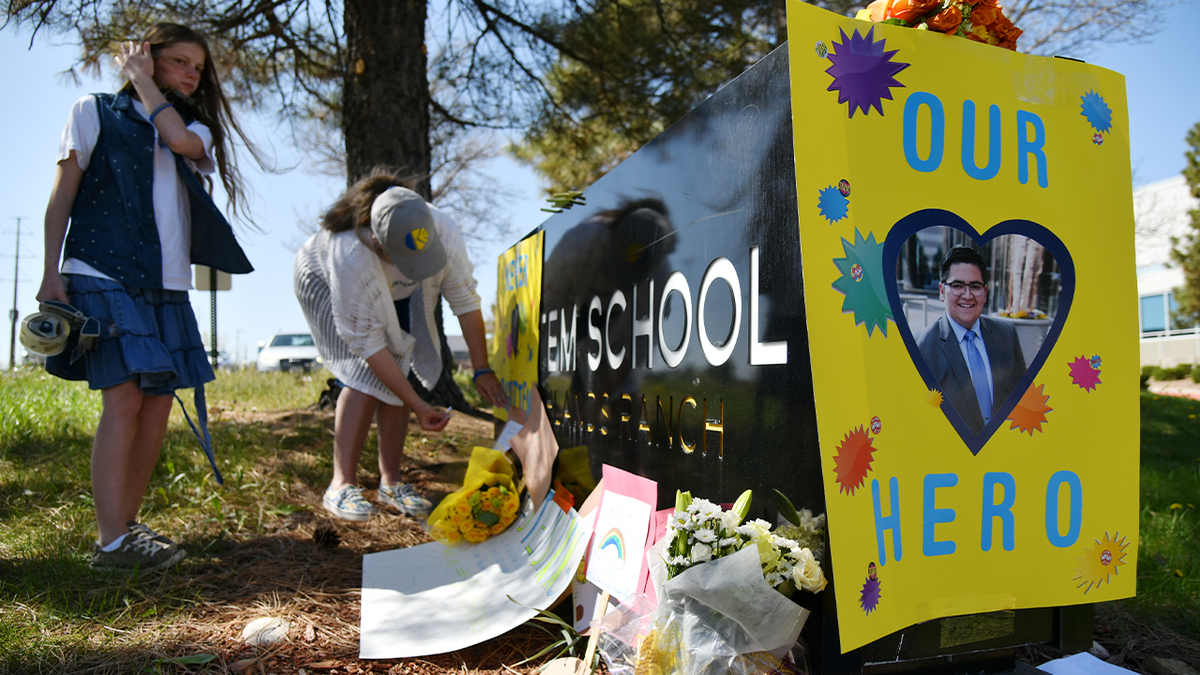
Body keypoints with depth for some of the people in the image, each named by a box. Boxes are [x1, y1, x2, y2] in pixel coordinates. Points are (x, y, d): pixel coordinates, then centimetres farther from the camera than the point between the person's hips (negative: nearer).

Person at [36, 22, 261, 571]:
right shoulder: (95, 112, 9)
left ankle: (127, 524, 12)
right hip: (104, 276, -5)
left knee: (158, 404, 1)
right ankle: (111, 541, -14)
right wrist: (50, 272, -5)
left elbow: (180, 140, -7)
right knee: (125, 399, -15)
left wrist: (143, 81, 6)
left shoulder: (193, 128, 20)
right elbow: (62, 195, 4)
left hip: (167, 286, 5)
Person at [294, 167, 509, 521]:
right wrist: (417, 405, -34)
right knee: (366, 377, -20)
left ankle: (390, 481, 3)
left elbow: (465, 300, -22)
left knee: (396, 373, -9)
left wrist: (482, 371, -21)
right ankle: (342, 485, -9)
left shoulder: (443, 232, -36)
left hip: (396, 293, 4)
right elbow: (368, 344, -35)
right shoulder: (350, 258, -44)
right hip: (322, 281, -4)